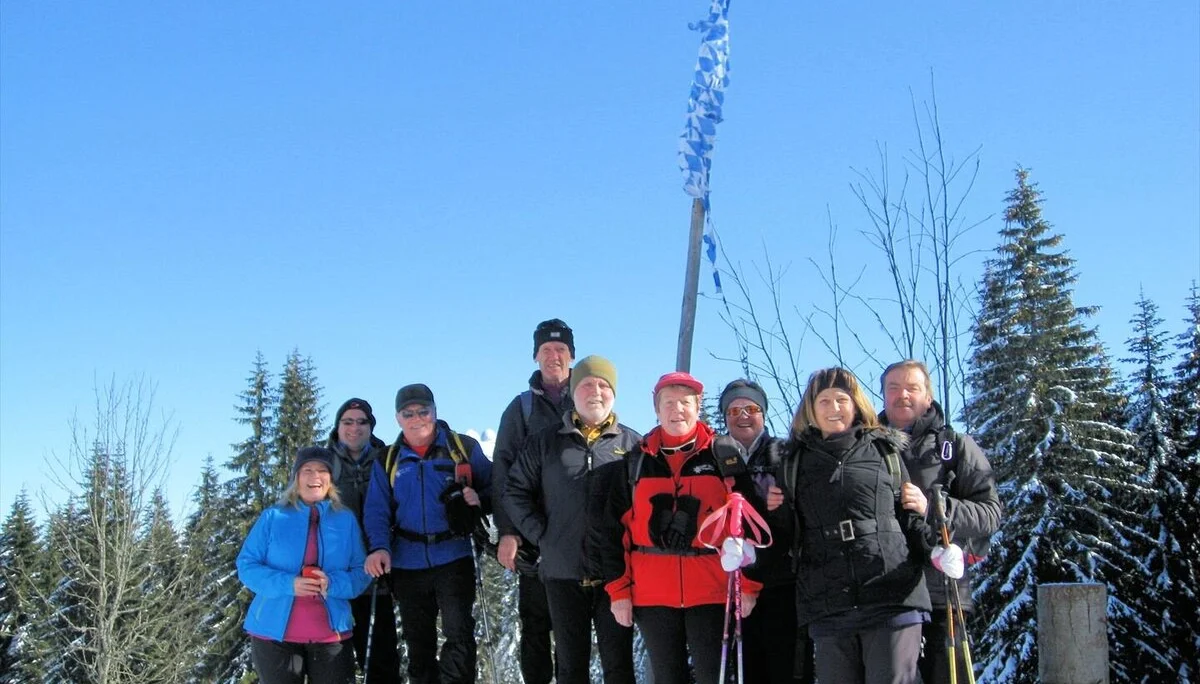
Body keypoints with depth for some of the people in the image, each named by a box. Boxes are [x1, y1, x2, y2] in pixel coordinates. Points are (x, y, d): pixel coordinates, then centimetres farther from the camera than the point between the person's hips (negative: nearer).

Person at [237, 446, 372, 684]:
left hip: (331, 635, 1)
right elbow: (246, 565, -2)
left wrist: (333, 584, -17)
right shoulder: (273, 517, 2)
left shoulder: (346, 520, 6)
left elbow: (361, 572, 5)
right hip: (274, 632, -1)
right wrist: (288, 584, -18)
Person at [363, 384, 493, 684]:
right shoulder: (387, 461, 7)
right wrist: (380, 548, -18)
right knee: (418, 643, 14)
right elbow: (377, 510, 0)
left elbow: (493, 488, 5)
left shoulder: (464, 447, 1)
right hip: (407, 564, 3)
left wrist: (478, 499, -18)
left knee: (459, 635, -9)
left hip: (453, 559, -3)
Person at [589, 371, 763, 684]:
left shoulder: (724, 454, 3)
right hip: (652, 594, 2)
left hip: (712, 591, -2)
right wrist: (617, 589, 2)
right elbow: (612, 529, 8)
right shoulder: (635, 462, 8)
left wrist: (749, 583, -5)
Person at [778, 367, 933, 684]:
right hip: (827, 609, 2)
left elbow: (907, 513, 10)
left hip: (892, 599, -2)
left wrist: (936, 546, -6)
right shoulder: (796, 459, 15)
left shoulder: (885, 450, 11)